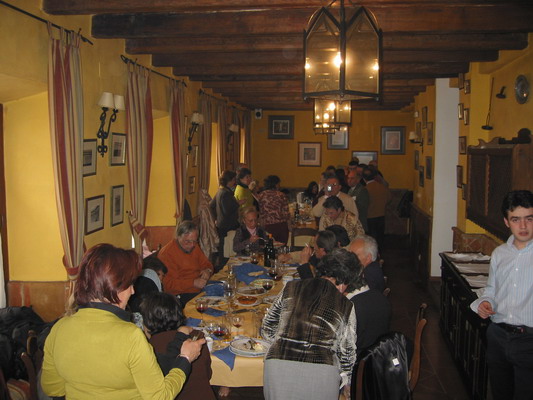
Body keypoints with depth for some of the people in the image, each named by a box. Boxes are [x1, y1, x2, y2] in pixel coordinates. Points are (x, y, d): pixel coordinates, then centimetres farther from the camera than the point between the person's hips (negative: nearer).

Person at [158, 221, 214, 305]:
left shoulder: (194, 247, 13)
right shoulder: (166, 253, -11)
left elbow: (207, 264, 23)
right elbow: (168, 284, -16)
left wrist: (207, 271, -2)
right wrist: (193, 283, -23)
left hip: (200, 288, 8)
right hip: (180, 295, -8)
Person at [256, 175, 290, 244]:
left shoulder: (260, 196, 0)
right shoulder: (281, 195, -2)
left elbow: (259, 212, 3)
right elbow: (286, 214, -3)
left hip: (267, 226, 0)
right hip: (281, 225, 0)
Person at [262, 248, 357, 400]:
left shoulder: (291, 288, 9)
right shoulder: (346, 306, 7)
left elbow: (267, 330, 15)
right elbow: (347, 352, 15)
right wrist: (344, 379, 32)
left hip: (278, 365, 1)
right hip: (321, 374, 0)